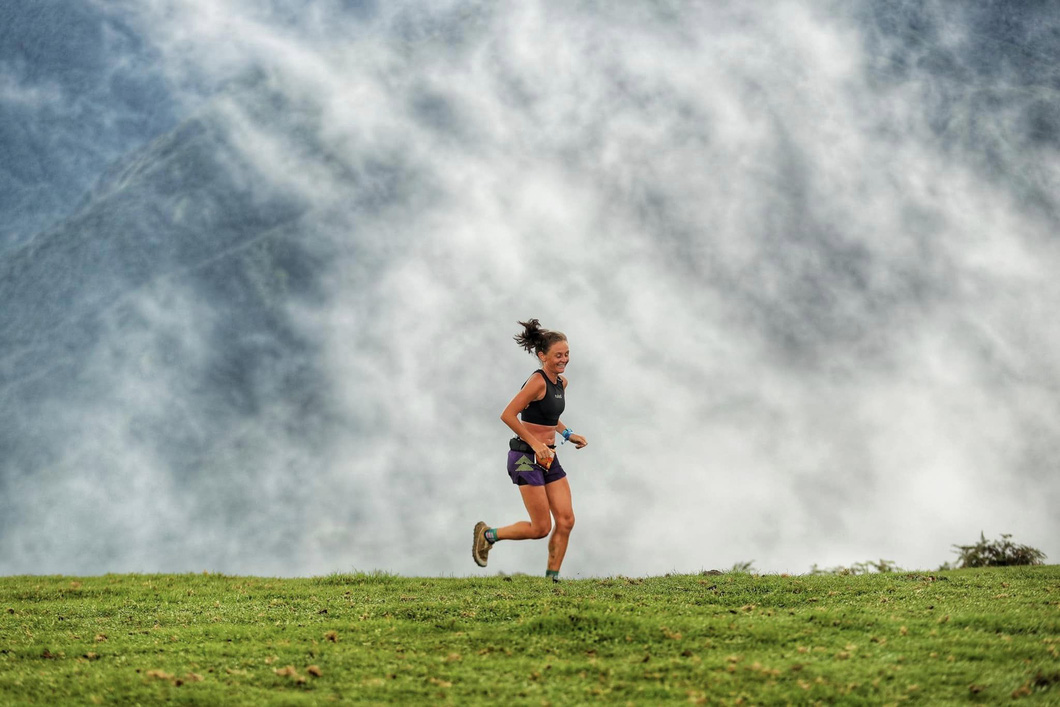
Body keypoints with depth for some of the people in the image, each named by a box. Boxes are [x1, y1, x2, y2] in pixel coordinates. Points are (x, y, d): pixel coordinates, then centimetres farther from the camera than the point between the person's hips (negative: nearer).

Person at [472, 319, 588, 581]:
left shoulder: (561, 382, 9)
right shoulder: (537, 382, -18)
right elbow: (508, 415, -21)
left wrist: (568, 434, 12)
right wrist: (535, 444, -21)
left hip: (548, 457, 8)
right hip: (526, 457, -8)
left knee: (566, 521, 0)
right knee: (541, 528, -5)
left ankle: (552, 579, 10)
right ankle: (488, 535, 16)